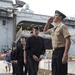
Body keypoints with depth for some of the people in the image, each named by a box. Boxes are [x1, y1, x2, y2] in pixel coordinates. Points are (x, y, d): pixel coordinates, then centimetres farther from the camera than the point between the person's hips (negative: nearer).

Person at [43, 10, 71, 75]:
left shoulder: (62, 26, -9)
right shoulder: (53, 29, 16)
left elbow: (68, 41, -16)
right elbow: (45, 31, 33)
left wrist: (65, 55, -23)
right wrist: (48, 22, 17)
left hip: (61, 51, -8)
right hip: (55, 52, 8)